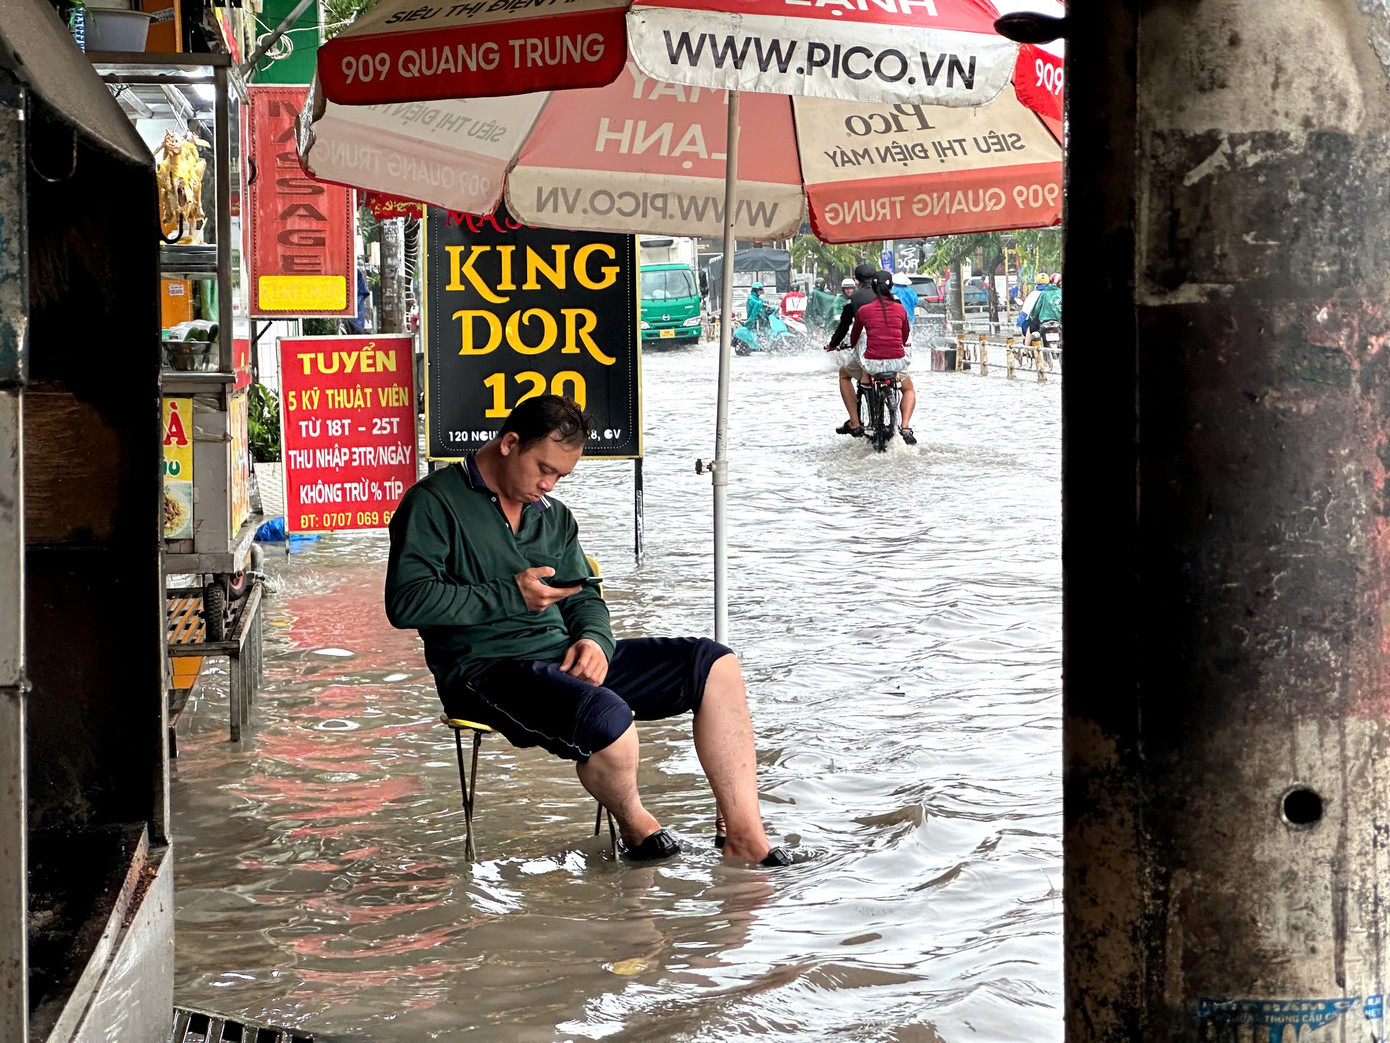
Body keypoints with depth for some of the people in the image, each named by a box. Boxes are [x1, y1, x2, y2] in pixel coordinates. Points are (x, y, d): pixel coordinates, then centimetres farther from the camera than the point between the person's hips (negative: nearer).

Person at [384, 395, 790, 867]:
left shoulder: (553, 515, 21)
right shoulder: (433, 503, -3)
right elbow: (406, 601, -15)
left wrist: (595, 639, -3)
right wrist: (513, 597, -14)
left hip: (564, 656, 8)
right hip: (487, 668, -8)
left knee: (714, 665, -6)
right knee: (609, 719, -37)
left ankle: (741, 832, -9)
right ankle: (634, 824, -4)